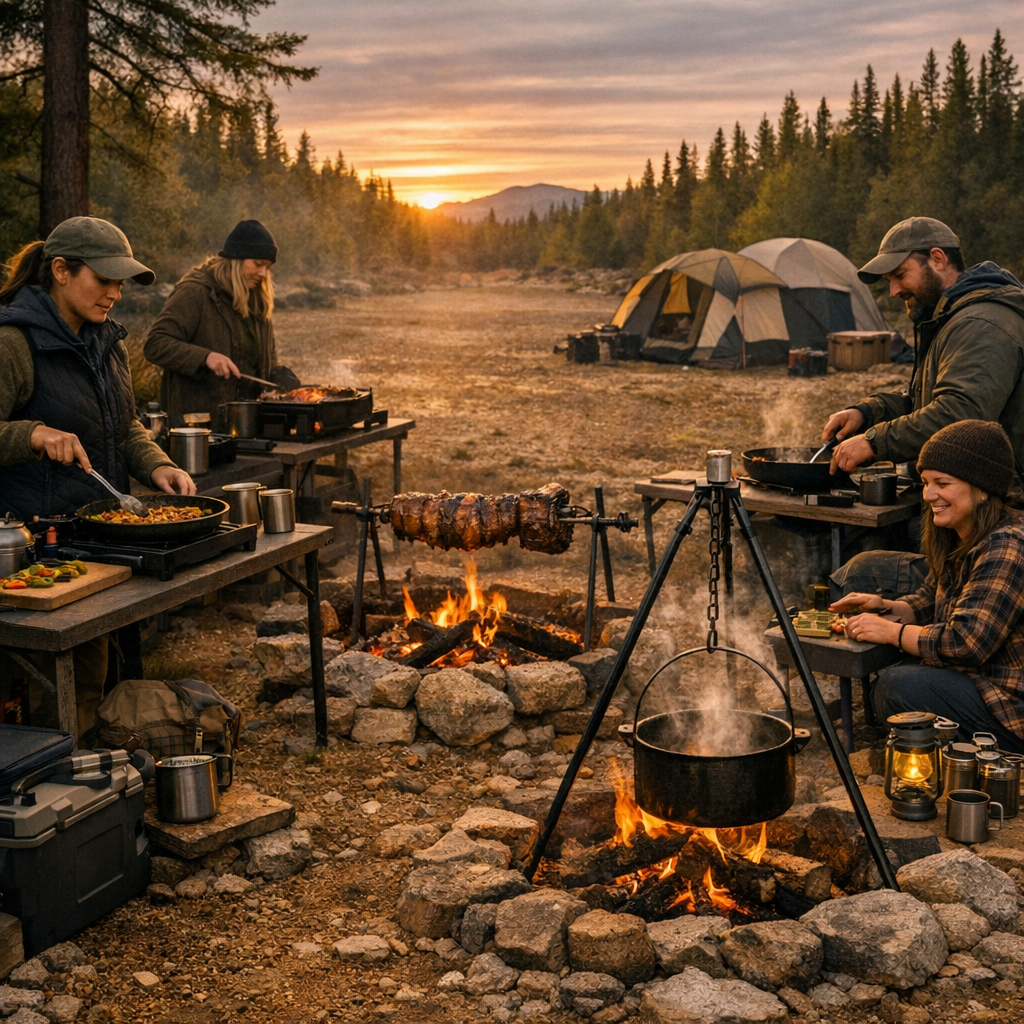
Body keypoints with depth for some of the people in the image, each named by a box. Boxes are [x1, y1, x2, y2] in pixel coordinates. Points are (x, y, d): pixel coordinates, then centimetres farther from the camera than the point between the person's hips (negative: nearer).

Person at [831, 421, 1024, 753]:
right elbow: (931, 601, 18)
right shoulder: (957, 539, 7)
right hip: (985, 681, 10)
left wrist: (890, 631, -16)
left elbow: (966, 643, -28)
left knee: (898, 687, -19)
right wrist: (887, 607, -2)